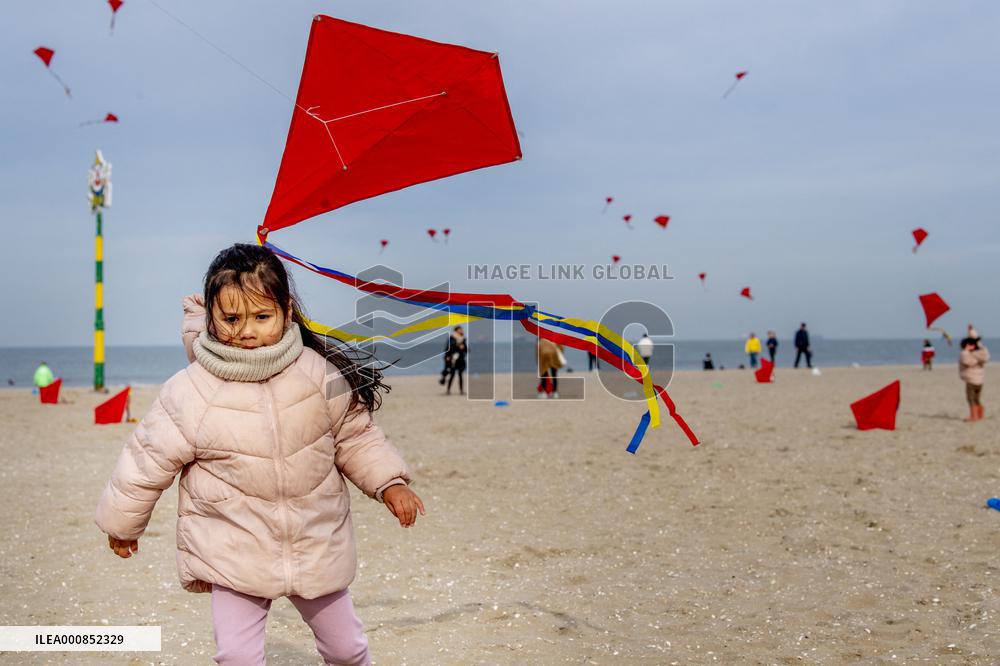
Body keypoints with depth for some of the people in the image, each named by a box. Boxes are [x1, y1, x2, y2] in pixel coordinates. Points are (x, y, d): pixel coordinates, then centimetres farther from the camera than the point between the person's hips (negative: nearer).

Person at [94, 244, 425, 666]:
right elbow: (148, 462, -4)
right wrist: (122, 523, 7)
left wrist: (389, 483, -4)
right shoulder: (189, 394, -17)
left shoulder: (320, 374, -10)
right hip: (233, 555, -2)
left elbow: (355, 435, 5)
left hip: (317, 548, 2)